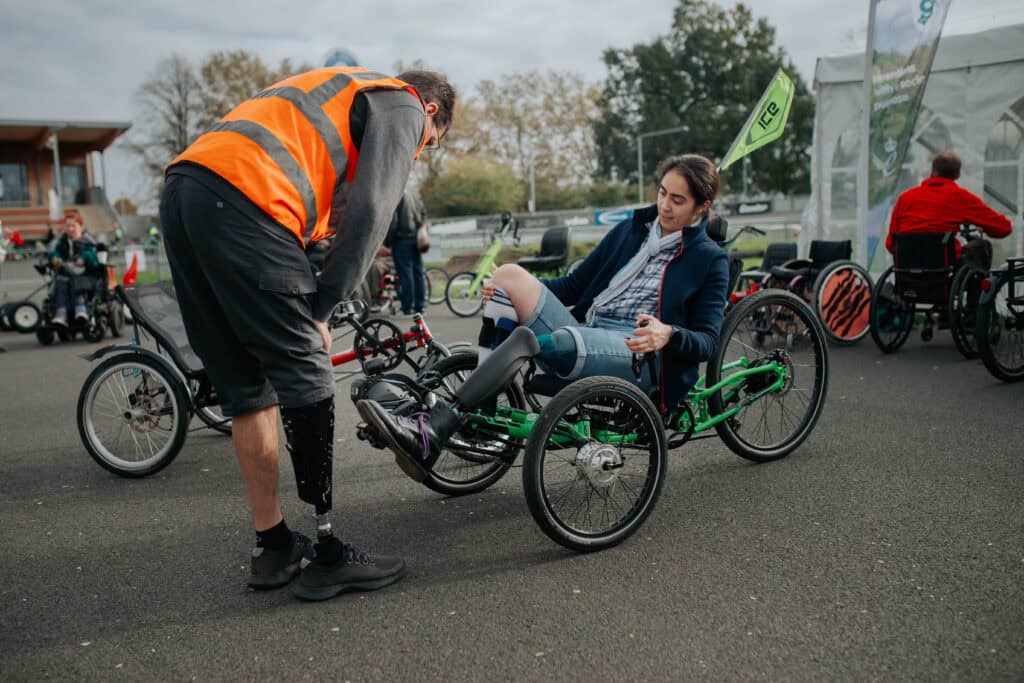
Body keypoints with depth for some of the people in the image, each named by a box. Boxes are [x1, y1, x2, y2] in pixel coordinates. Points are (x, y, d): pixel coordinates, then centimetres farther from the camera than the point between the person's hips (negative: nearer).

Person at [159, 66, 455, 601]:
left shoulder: (341, 92, 37)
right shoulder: (403, 105, 11)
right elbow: (370, 212, -4)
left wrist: (308, 305, 19)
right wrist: (320, 307, -1)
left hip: (181, 193, 9)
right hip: (241, 202, -9)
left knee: (246, 386, 12)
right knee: (305, 378, -3)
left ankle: (273, 548, 20)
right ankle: (327, 554, 5)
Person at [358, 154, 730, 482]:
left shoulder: (709, 259, 7)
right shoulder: (633, 228, 21)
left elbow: (708, 341, 1)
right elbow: (575, 283, 20)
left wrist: (668, 334, -21)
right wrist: (528, 292, 3)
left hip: (639, 353, -6)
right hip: (583, 335, 6)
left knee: (532, 340, -33)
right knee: (509, 274, -16)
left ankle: (431, 433, -38)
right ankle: (483, 414, -23)